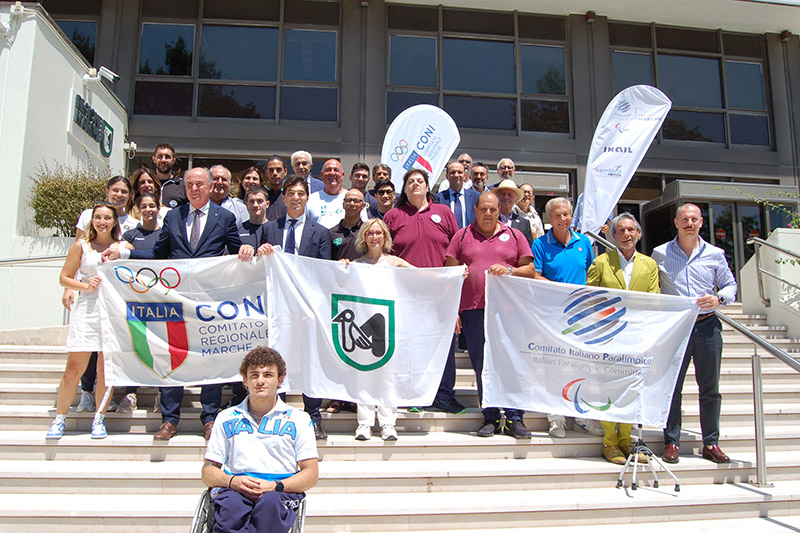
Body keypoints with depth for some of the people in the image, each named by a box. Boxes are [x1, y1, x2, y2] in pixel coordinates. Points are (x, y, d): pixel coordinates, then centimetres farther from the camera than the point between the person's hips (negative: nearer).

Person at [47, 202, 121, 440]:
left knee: (106, 369, 2)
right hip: (87, 311, 0)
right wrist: (85, 286, -6)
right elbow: (64, 278, 11)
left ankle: (99, 419, 15)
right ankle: (60, 419, 14)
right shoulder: (81, 246, 10)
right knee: (74, 369, -3)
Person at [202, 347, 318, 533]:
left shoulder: (298, 419, 14)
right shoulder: (227, 418, 20)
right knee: (231, 506, -37)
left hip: (280, 492, -1)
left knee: (270, 502, -39)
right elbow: (208, 472, 17)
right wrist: (233, 481, -7)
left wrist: (275, 486, -11)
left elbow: (311, 475, 8)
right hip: (234, 490, 1)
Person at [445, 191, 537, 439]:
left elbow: (530, 270, 11)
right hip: (473, 309, 0)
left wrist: (509, 270, -9)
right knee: (482, 365, 3)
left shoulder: (514, 235, 13)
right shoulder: (462, 236, 12)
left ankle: (514, 418, 6)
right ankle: (490, 417, 13)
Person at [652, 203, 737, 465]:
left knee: (710, 388, 6)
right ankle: (672, 442, 10)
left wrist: (719, 298, -7)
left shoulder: (715, 254, 7)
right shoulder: (660, 254, 4)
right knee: (672, 387, 0)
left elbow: (730, 284, 15)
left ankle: (711, 443, 18)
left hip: (707, 326, 2)